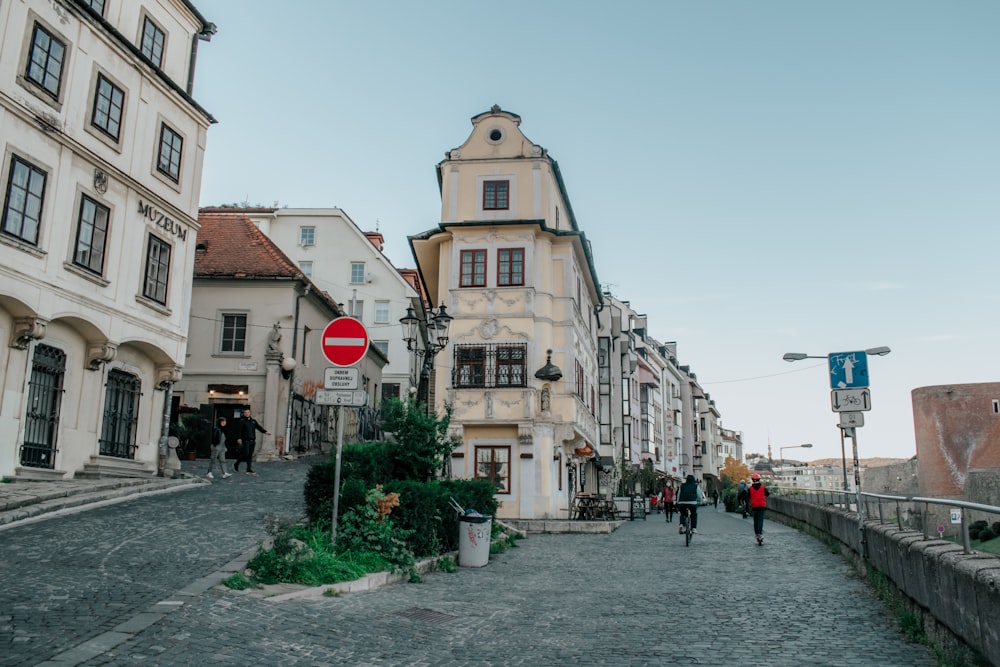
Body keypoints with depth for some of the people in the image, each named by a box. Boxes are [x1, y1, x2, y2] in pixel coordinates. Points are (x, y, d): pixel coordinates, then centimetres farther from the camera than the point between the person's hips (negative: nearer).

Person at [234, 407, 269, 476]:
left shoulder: (253, 421, 15)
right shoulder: (242, 421, -2)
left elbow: (259, 427, 7)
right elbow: (239, 430, -13)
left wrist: (265, 431, -10)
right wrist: (239, 438, -26)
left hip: (252, 441, 5)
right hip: (246, 441, -5)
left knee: (250, 455, 6)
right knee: (246, 454, -8)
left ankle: (249, 470, 8)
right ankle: (236, 464, 14)